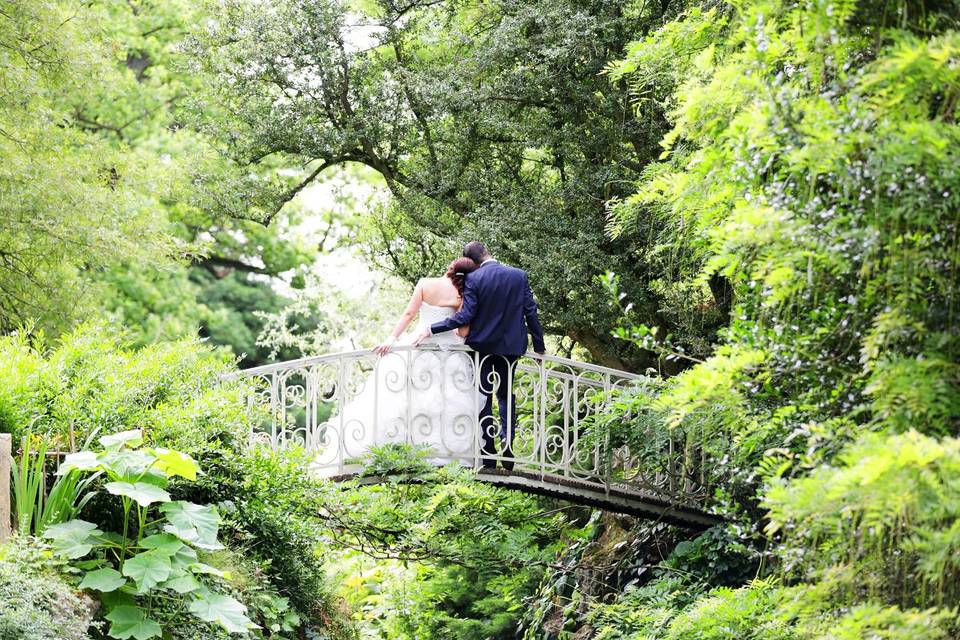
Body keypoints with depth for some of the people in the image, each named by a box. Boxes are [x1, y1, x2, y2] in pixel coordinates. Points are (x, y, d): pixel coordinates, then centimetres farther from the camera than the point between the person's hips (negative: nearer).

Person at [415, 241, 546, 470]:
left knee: (483, 398, 6)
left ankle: (488, 457, 2)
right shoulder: (519, 276, -4)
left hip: (482, 345, -3)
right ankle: (507, 453, 7)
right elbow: (531, 312, -1)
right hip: (510, 346, 3)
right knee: (506, 396, 16)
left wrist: (432, 330, -11)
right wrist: (539, 347, 7)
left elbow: (465, 316, -18)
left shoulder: (473, 279, -14)